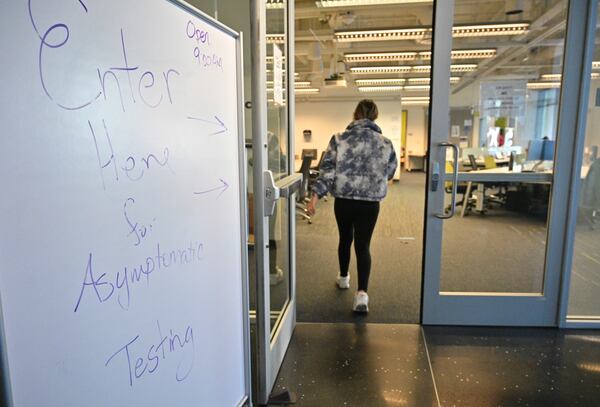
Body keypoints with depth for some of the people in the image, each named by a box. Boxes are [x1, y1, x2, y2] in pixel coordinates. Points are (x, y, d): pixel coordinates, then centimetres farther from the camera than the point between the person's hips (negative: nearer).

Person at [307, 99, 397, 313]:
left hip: (343, 199, 1)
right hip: (370, 202, -1)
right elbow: (390, 173, 9)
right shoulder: (385, 143, -2)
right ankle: (362, 293, -10)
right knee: (363, 245, 2)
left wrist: (316, 195, -9)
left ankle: (343, 278, 40)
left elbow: (327, 169, -9)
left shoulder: (339, 139, -5)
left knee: (345, 239, 21)